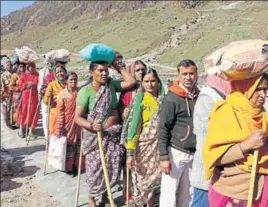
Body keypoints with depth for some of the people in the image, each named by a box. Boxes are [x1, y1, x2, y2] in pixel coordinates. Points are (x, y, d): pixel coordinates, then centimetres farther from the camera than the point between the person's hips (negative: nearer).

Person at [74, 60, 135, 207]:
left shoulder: (111, 85, 3)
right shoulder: (85, 91, -12)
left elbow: (131, 82, -4)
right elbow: (77, 117, -14)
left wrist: (117, 67, -2)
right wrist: (90, 125, -32)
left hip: (114, 134, 5)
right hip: (96, 136, -4)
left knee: (112, 169, 12)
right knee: (96, 169, 6)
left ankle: (102, 195, 37)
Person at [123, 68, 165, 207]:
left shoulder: (163, 99, 3)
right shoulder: (139, 100, -7)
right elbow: (133, 127, -11)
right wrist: (130, 152, -16)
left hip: (158, 146, 3)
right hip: (143, 146, -3)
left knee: (153, 177, 13)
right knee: (141, 179, 8)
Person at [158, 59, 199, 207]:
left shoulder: (199, 96, 7)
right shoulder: (172, 98, -11)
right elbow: (163, 130, -12)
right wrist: (164, 157, -15)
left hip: (193, 154, 6)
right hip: (175, 153, -6)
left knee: (188, 194, 16)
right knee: (169, 194, 1)